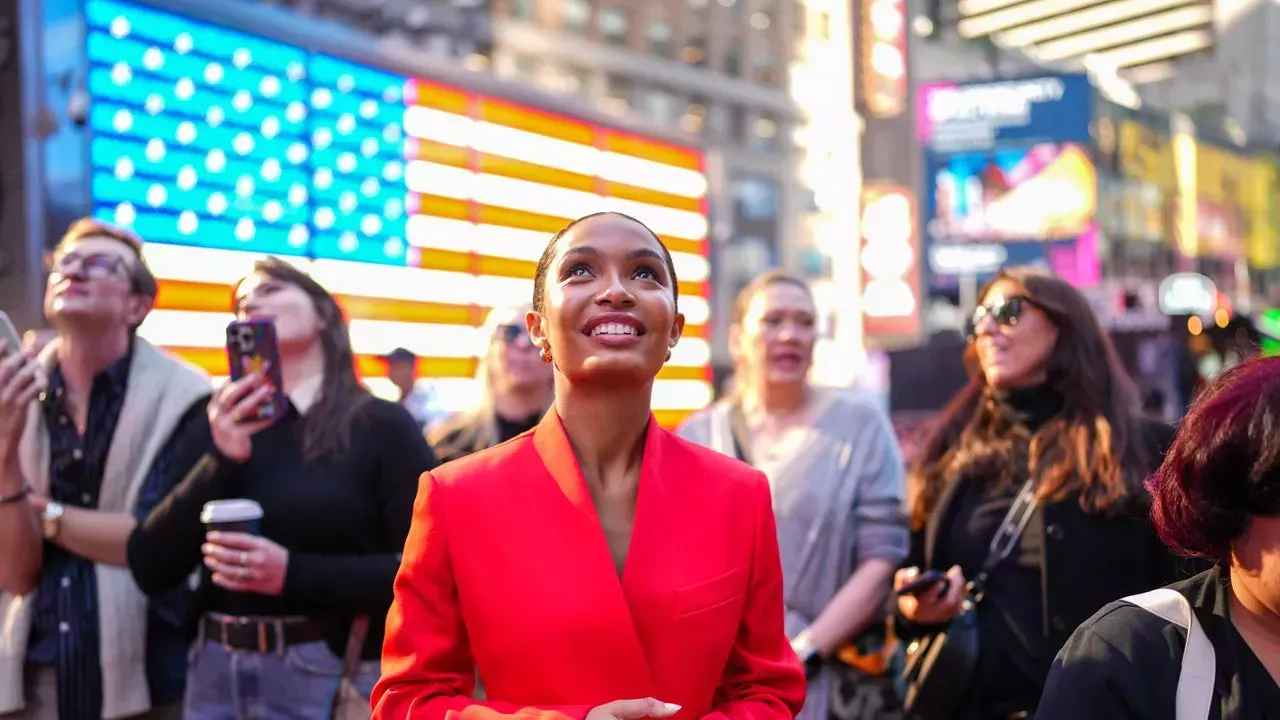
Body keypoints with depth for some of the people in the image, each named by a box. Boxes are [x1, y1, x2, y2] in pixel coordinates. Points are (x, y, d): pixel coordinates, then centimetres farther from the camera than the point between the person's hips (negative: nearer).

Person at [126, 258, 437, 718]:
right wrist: (220, 463, -11)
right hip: (216, 672, 4)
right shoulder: (220, 426, 8)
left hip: (332, 674, -3)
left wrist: (295, 573, -19)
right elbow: (149, 570, 1)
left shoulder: (382, 426, -2)